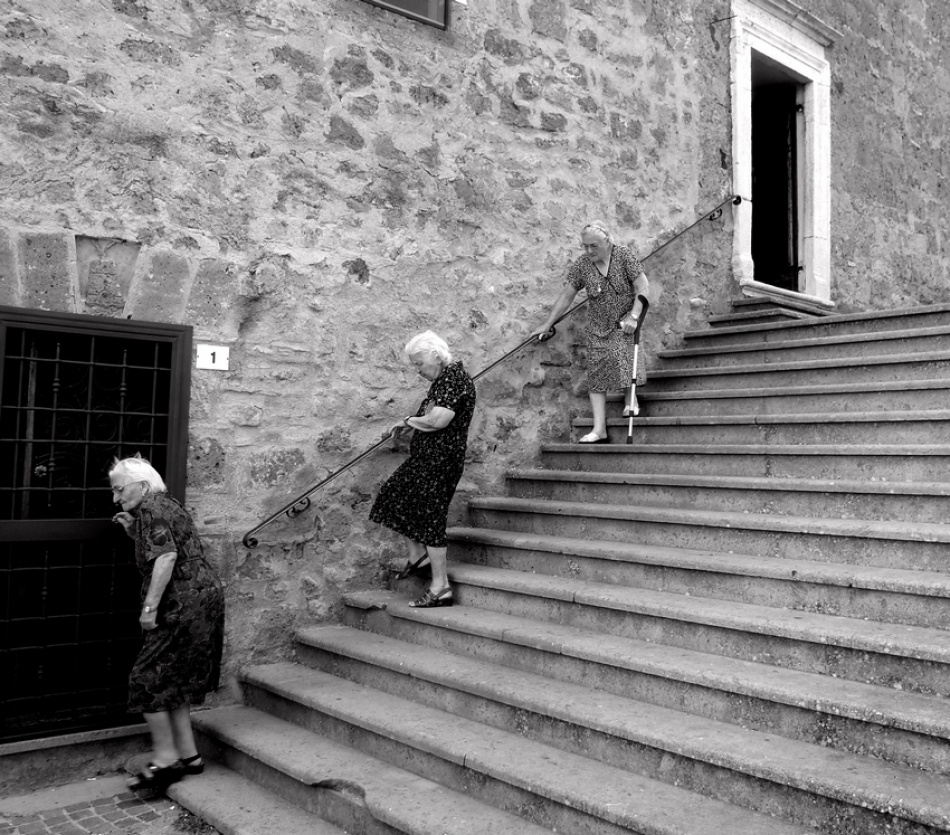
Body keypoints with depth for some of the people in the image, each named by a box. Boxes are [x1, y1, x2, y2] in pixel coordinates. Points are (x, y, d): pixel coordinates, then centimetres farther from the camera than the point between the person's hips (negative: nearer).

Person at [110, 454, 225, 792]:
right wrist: (134, 532, 17)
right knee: (174, 679, 16)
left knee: (148, 678, -2)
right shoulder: (166, 505, 20)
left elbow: (167, 557, -22)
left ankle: (165, 759, 6)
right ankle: (188, 755, 21)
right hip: (204, 599, 10)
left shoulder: (151, 509, -10)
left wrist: (149, 607, -22)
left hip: (187, 605, -10)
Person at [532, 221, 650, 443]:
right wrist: (547, 324, 5)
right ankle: (599, 430, -7)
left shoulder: (624, 256, -10)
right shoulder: (582, 265, -1)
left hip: (624, 320, -2)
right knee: (596, 372, -6)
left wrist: (633, 317, -24)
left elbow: (643, 287, -12)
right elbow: (567, 296, 5)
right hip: (598, 327, 3)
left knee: (622, 352, -28)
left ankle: (630, 400, -5)